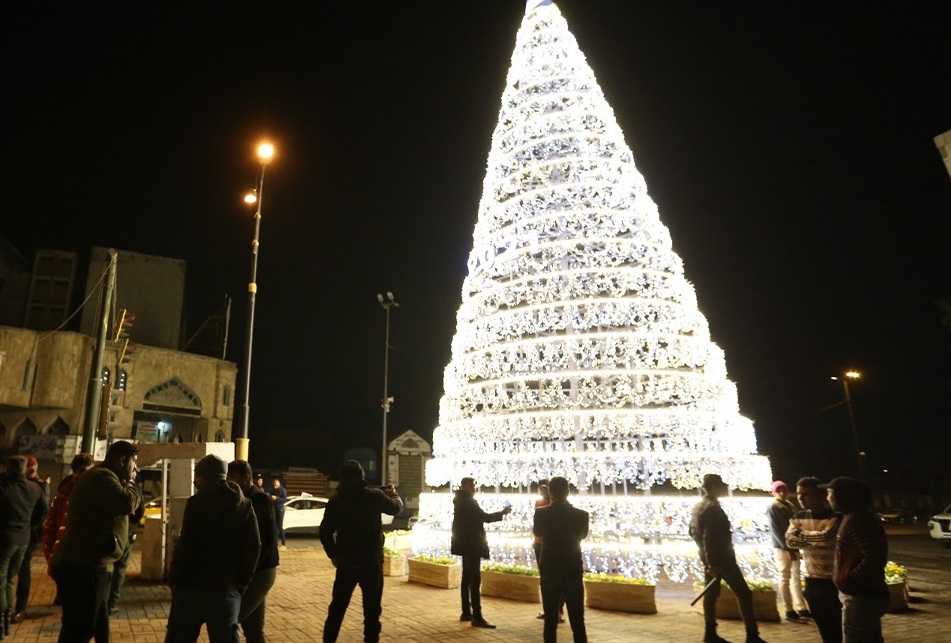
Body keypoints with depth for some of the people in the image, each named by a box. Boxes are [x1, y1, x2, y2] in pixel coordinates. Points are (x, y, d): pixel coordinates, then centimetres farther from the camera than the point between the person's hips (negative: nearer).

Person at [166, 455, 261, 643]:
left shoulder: (197, 502, -8)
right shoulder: (245, 505, 6)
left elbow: (185, 545, -13)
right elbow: (254, 546, 2)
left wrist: (173, 578, -1)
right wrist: (244, 580, 9)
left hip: (193, 586, -3)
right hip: (228, 589, 4)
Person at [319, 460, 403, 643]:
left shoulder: (336, 500, -3)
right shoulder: (374, 496, -11)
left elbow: (325, 532, 0)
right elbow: (396, 508, 7)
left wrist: (333, 554, 12)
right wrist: (393, 494, 27)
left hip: (345, 561, 3)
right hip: (371, 561, -3)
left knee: (337, 606, 16)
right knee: (372, 608, 7)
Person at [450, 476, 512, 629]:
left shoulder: (461, 500, 13)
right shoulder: (468, 501, -16)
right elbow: (484, 517, -18)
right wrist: (502, 513, -11)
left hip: (466, 543, 10)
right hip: (471, 544, -10)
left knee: (467, 577, 13)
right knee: (475, 579, -10)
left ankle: (466, 612, 19)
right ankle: (477, 617, -10)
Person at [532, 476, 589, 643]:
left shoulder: (541, 513, -8)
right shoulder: (581, 515, -9)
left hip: (549, 572, 0)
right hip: (573, 573, 0)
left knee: (550, 621, 8)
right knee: (578, 623, 7)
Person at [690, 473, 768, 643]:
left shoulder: (698, 506, 11)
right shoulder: (713, 508, -19)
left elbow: (693, 532, 19)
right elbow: (710, 537, -25)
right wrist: (712, 563, -24)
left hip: (710, 559, 9)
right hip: (722, 559, -9)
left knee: (711, 594, 12)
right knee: (744, 594, -2)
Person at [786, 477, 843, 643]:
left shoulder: (836, 516, -14)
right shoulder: (798, 516, 3)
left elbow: (825, 536, -29)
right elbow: (790, 539, -9)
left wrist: (803, 534, -13)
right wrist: (816, 538, -20)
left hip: (835, 580, -5)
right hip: (813, 581, 5)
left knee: (840, 627, 3)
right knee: (825, 629, 16)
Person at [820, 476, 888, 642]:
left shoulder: (857, 519, -21)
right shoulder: (853, 517, 12)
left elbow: (875, 557, -28)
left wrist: (848, 580, -19)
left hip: (861, 598, -11)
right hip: (867, 595, 11)